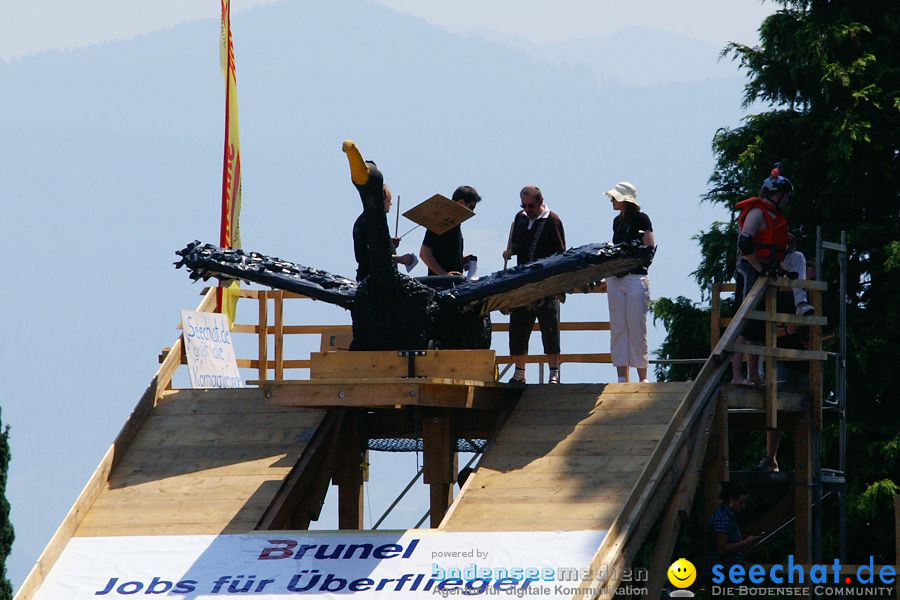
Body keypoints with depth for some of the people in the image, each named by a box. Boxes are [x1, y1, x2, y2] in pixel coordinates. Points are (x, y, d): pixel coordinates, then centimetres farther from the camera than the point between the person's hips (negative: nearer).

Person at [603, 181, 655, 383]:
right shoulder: (618, 221, 14)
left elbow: (649, 248, -12)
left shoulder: (641, 219, -6)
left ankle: (642, 377, 0)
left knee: (636, 328, -5)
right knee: (618, 328, 5)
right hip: (616, 278, 7)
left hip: (636, 277, -7)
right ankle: (622, 377, 7)